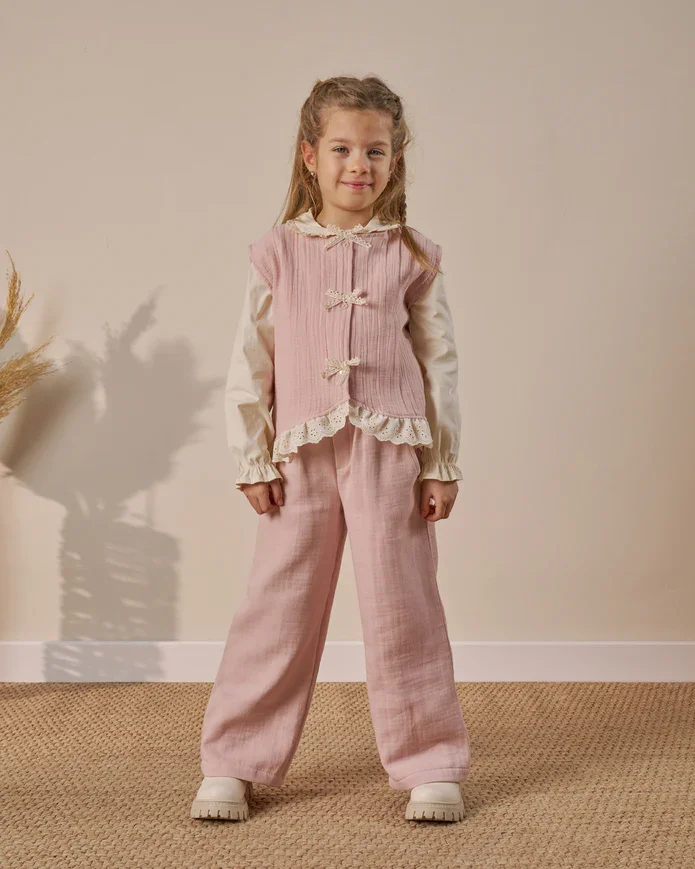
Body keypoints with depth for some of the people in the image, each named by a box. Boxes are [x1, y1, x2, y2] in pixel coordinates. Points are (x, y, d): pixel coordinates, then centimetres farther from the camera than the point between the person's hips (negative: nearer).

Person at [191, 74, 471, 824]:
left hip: (391, 451, 0)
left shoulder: (412, 256, 4)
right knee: (277, 609, 5)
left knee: (401, 607, 4)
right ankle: (234, 763, 16)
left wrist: (443, 465, 2)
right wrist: (253, 463, 1)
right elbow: (248, 366, 5)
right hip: (302, 457, 0)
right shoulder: (276, 254, 4)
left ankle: (430, 766, 16)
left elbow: (440, 363, 6)